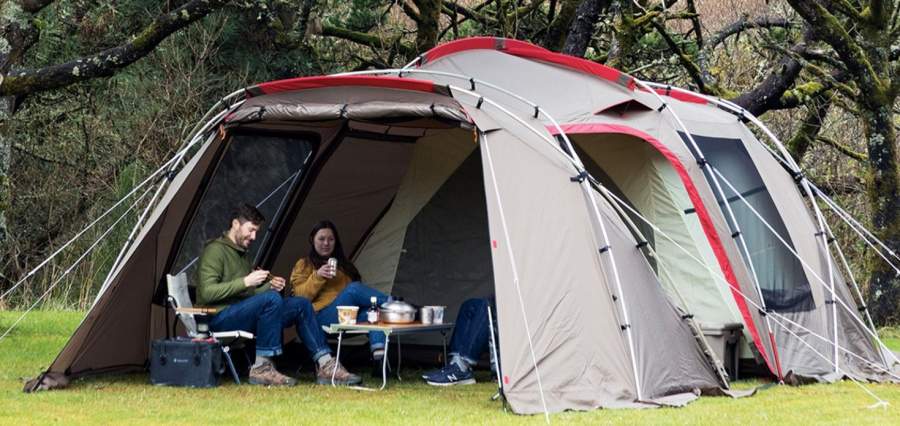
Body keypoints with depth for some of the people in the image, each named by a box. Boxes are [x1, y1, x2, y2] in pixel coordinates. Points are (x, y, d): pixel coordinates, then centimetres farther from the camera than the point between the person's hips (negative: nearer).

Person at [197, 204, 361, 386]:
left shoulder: (242, 254, 21)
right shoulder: (215, 250, -8)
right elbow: (207, 293, -20)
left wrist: (269, 286, 4)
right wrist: (245, 282, -22)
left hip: (243, 313, 9)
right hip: (220, 319, -9)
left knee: (301, 304, 0)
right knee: (271, 299, -33)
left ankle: (325, 366, -5)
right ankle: (261, 368, -28)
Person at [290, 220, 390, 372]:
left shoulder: (343, 264, 30)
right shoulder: (304, 265, 15)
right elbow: (300, 296, 1)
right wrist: (317, 277, -13)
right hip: (323, 317, -4)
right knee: (354, 289, -31)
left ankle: (378, 357, -47)